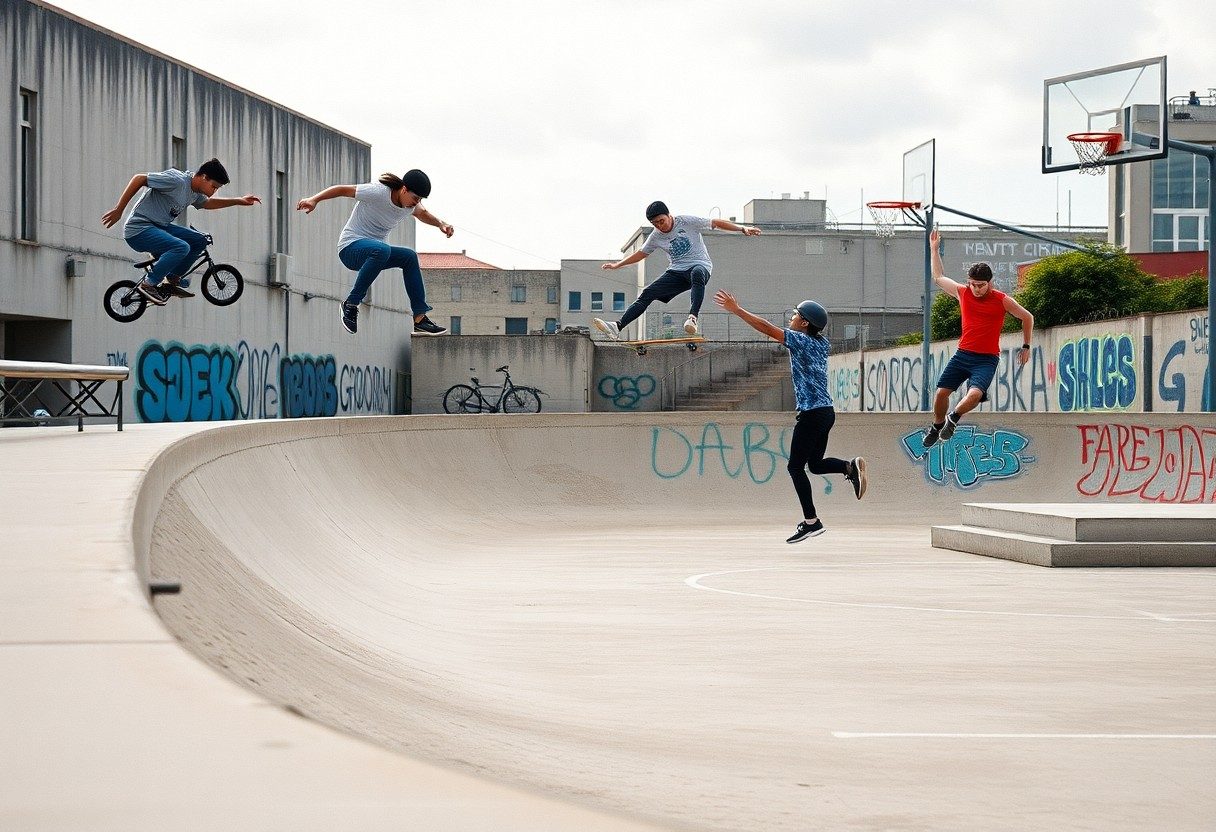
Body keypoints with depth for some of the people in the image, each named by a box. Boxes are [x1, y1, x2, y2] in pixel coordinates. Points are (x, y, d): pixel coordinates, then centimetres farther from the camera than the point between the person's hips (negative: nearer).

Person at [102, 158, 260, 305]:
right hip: (139, 230, -9)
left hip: (159, 227, 10)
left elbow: (207, 203, 33)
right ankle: (147, 284, -15)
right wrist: (118, 210, -21)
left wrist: (238, 201, 26)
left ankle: (172, 280, 10)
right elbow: (139, 179, -21)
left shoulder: (195, 193, 9)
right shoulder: (177, 180, -21)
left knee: (200, 240, 4)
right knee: (181, 247, -29)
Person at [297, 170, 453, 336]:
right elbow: (342, 189, -16)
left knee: (409, 257, -6)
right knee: (381, 250, -37)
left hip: (374, 251, 8)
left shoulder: (410, 203, 2)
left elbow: (422, 214, 27)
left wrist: (440, 223, 8)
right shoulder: (379, 192, -21)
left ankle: (420, 319, -5)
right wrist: (314, 200, -26)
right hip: (351, 247, -8)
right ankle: (351, 303, -25)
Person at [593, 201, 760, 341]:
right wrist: (617, 265, 22)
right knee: (647, 294, -12)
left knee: (697, 274, -43)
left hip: (699, 264, -5)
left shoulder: (687, 222, -5)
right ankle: (617, 328, -20)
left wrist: (742, 228, -9)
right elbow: (641, 253, 23)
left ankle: (693, 317, -58)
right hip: (676, 271, 5)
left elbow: (716, 223, -3)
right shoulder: (656, 237, 8)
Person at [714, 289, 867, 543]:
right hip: (826, 411, 9)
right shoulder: (822, 344, 11)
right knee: (815, 463, 19)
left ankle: (811, 521, -5)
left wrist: (737, 310, -12)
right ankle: (851, 466, -2)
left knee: (796, 466, -3)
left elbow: (766, 328, -15)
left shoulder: (800, 340, -10)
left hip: (811, 414, -9)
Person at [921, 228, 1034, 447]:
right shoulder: (962, 292, 4)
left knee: (975, 394, -27)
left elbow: (1028, 318, 10)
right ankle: (937, 426, 23)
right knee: (942, 392, -4)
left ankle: (954, 417, 2)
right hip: (962, 353, 4)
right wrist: (935, 250, 20)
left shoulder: (1002, 301, -4)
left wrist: (1026, 346, 14)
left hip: (987, 359, -3)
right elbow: (939, 277, 20)